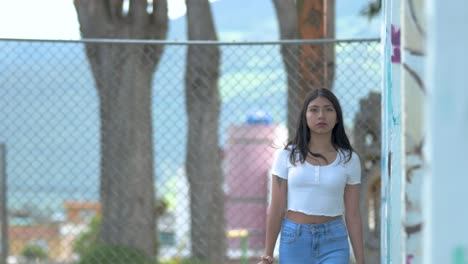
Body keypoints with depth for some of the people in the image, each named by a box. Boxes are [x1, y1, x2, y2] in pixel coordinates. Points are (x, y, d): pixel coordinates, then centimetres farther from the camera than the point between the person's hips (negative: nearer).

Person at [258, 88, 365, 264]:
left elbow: (352, 215, 4)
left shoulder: (348, 160, 2)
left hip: (333, 243, -1)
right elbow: (276, 209, 2)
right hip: (294, 242, 1)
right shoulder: (287, 156, 1)